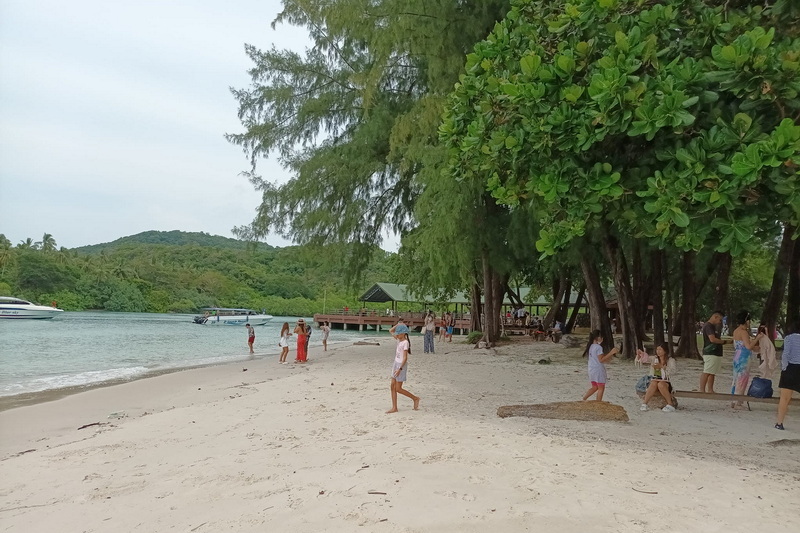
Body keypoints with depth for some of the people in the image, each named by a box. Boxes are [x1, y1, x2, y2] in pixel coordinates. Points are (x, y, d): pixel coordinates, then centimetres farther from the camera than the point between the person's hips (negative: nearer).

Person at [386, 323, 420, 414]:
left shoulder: (405, 342, -17)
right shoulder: (399, 339, 7)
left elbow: (405, 358, -20)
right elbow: (391, 331, 19)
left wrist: (400, 369, -24)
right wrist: (397, 325, 4)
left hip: (401, 365, -9)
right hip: (396, 364, 9)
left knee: (398, 389, -3)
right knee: (393, 386, 7)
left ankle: (415, 398, 12)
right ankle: (394, 408, 11)